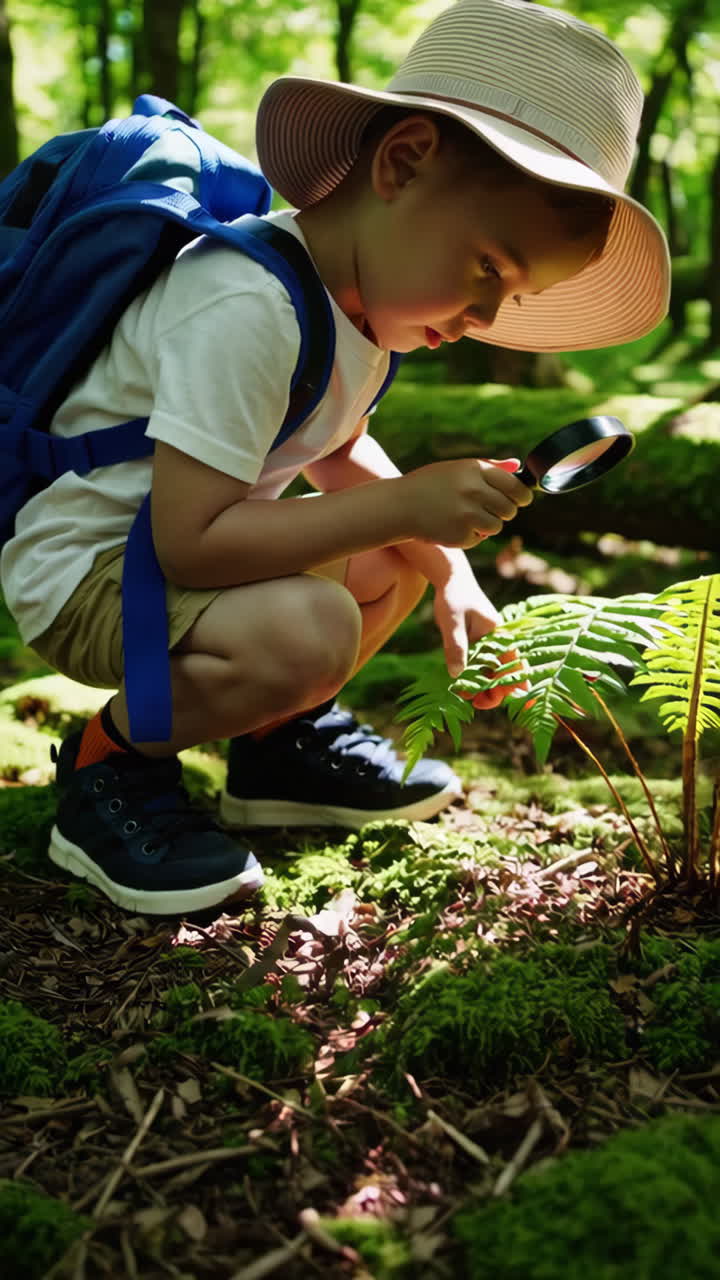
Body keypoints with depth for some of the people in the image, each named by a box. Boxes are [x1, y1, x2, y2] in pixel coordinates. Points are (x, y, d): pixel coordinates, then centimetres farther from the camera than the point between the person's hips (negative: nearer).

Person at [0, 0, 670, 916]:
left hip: (179, 544, 10)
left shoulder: (352, 294, 1)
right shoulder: (246, 312, -30)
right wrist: (403, 502, -31)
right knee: (307, 631, -33)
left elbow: (339, 455, 16)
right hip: (81, 566, -9)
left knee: (399, 559, 11)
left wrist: (449, 572, 4)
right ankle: (109, 767, -7)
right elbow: (189, 544, -33)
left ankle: (281, 740, 22)